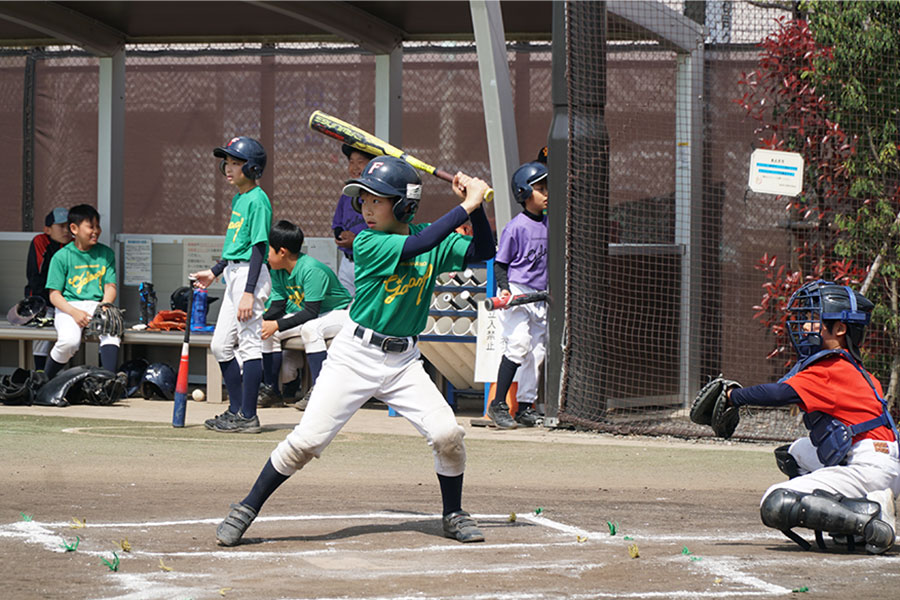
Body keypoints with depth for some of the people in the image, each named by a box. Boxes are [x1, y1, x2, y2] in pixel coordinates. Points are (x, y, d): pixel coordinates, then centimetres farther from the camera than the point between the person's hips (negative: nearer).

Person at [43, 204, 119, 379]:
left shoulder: (106, 253, 12)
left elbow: (110, 287, 10)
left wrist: (104, 307, -12)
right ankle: (45, 381, -9)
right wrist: (74, 313, -18)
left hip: (98, 304, 2)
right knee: (69, 340, -32)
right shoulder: (61, 256, 2)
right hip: (69, 307, -2)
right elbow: (54, 294, -1)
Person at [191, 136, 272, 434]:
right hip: (233, 275, 10)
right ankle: (236, 409, 20)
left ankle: (248, 417, -4)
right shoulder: (238, 198, 15)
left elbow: (259, 247, -17)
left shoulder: (257, 200, -13)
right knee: (220, 345, 12)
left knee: (249, 344, -7)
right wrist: (214, 272, 27)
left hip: (251, 275, -10)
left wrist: (249, 292, -22)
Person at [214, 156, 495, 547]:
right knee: (306, 440, -10)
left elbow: (484, 251, -1)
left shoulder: (435, 242, 1)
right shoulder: (367, 244, -13)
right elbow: (414, 247, -27)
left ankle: (453, 515, 13)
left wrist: (475, 205, -15)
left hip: (403, 361, 3)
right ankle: (246, 510, 5)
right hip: (355, 356, -3)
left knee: (447, 434, -11)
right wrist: (467, 207, -25)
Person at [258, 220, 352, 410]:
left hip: (338, 313, -9)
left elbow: (311, 312, -31)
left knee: (310, 328, -37)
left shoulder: (312, 270, -29)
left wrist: (277, 324, -33)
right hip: (305, 315, 9)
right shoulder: (278, 271, -2)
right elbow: (277, 307, -2)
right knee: (268, 330, -5)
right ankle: (271, 388, 1)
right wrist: (260, 320, -22)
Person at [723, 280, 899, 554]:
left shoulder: (830, 370, -11)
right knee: (793, 454, 35)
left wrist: (733, 395, -8)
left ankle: (870, 515, -18)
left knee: (776, 505, -17)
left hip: (869, 467, -10)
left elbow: (781, 393, -20)